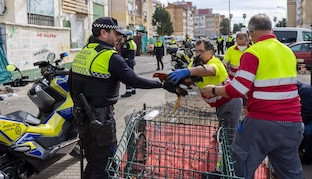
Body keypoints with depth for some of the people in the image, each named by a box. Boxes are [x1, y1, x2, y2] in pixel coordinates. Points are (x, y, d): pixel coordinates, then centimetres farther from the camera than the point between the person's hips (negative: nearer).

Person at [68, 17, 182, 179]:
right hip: (100, 118, -8)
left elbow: (71, 84, 15)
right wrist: (163, 85, -13)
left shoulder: (81, 54, 9)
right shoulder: (110, 57, -16)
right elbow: (134, 81, -21)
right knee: (103, 166, 5)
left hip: (81, 116, 8)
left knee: (92, 163, 21)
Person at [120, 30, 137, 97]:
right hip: (132, 60, 10)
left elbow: (122, 52, -16)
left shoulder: (128, 44, -15)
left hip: (128, 61, -10)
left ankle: (128, 91, -11)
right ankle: (133, 90, 22)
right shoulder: (133, 43, 16)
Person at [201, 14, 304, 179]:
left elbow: (237, 89, -15)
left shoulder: (253, 52, -9)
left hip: (262, 122, -6)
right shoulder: (289, 52, 11)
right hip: (292, 122, 6)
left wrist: (213, 90, 1)